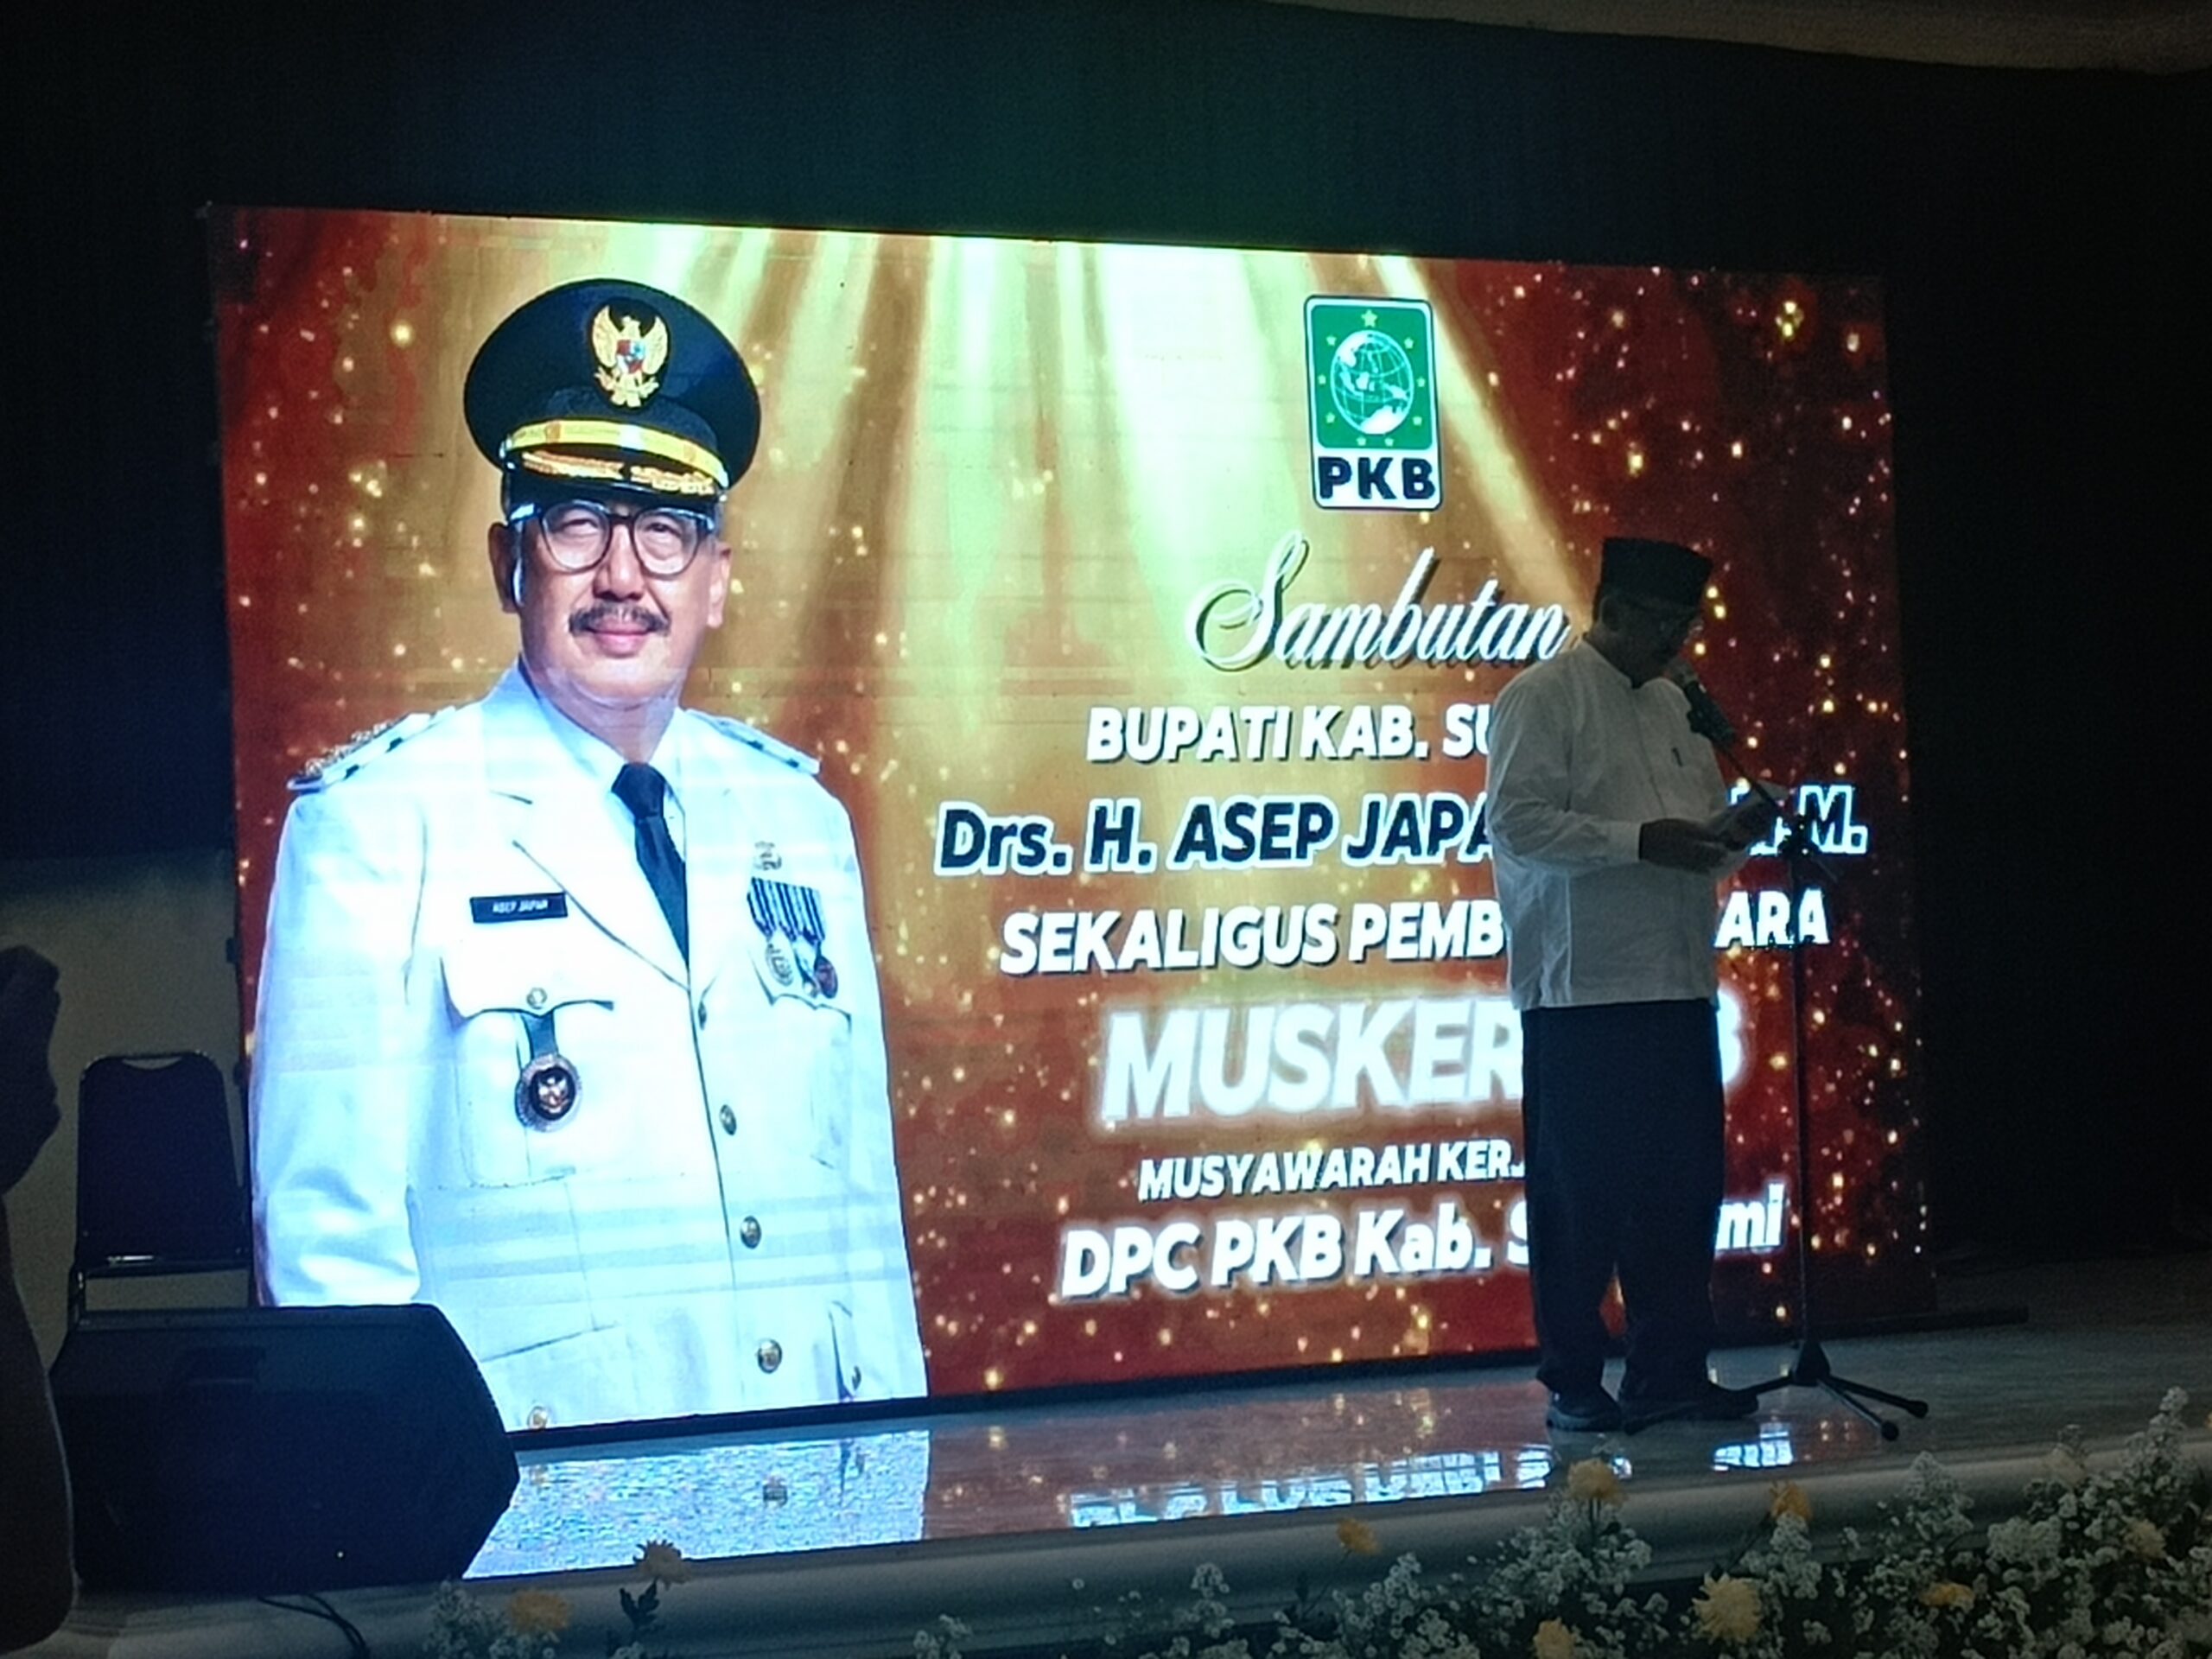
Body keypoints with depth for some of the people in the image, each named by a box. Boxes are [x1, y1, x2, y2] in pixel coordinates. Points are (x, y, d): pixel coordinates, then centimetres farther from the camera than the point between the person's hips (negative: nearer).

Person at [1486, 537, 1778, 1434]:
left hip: (1678, 983, 7)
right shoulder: (1543, 697, -4)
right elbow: (1518, 821, -15)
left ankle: (1669, 1369, 17)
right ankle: (1573, 1382, 8)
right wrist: (1642, 841, -20)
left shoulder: (1674, 706, 19)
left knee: (1683, 1184, 8)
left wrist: (1731, 832, 3)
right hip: (1582, 989, -7)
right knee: (1578, 1192, -1)